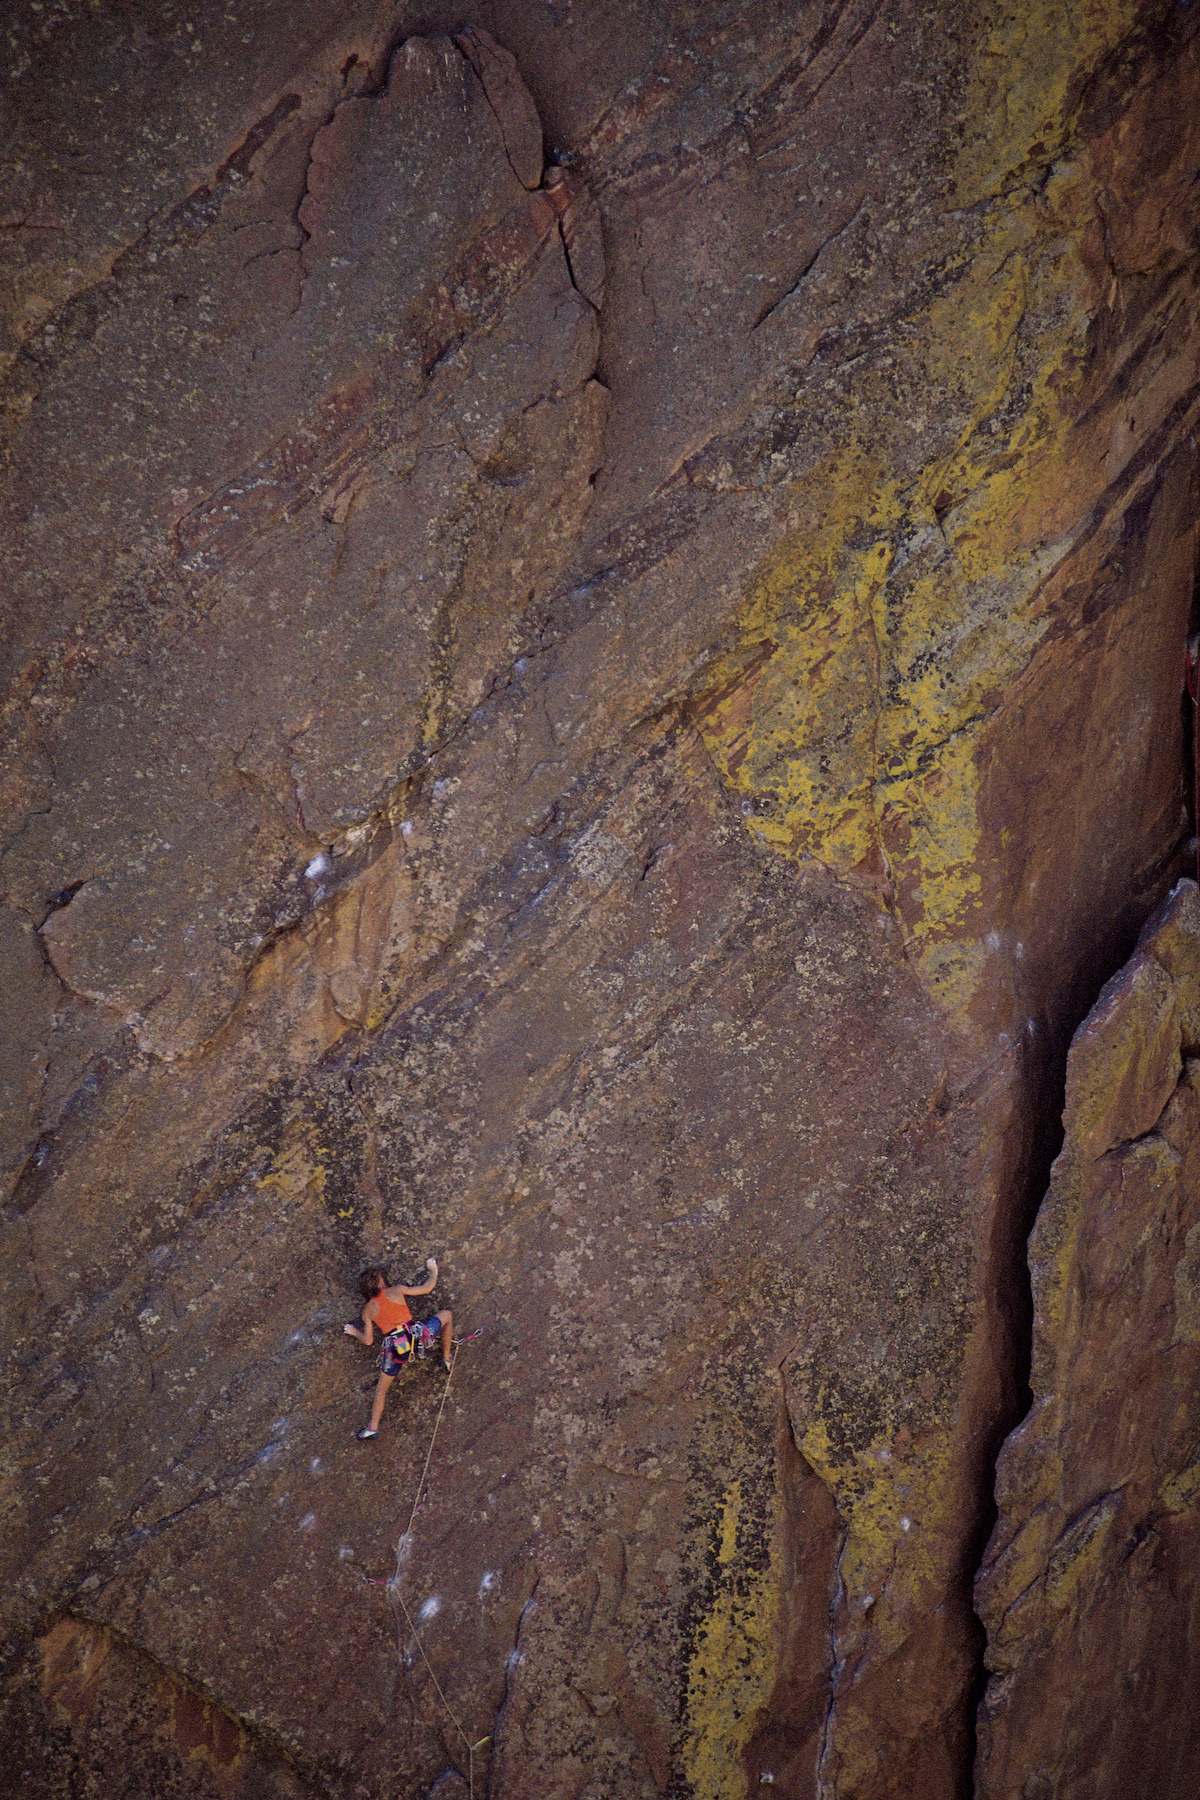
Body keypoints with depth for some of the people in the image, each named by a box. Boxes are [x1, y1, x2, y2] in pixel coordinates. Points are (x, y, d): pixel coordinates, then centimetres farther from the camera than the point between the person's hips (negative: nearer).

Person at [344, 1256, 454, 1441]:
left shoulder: (368, 1310, 12)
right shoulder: (396, 1291, 9)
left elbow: (368, 1341, 13)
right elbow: (427, 1288, 16)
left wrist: (354, 1332, 33)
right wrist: (433, 1271, 35)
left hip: (395, 1348, 1)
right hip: (417, 1335, -1)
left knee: (382, 1387, 17)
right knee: (447, 1314, 23)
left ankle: (372, 1427, 11)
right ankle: (447, 1359, 30)